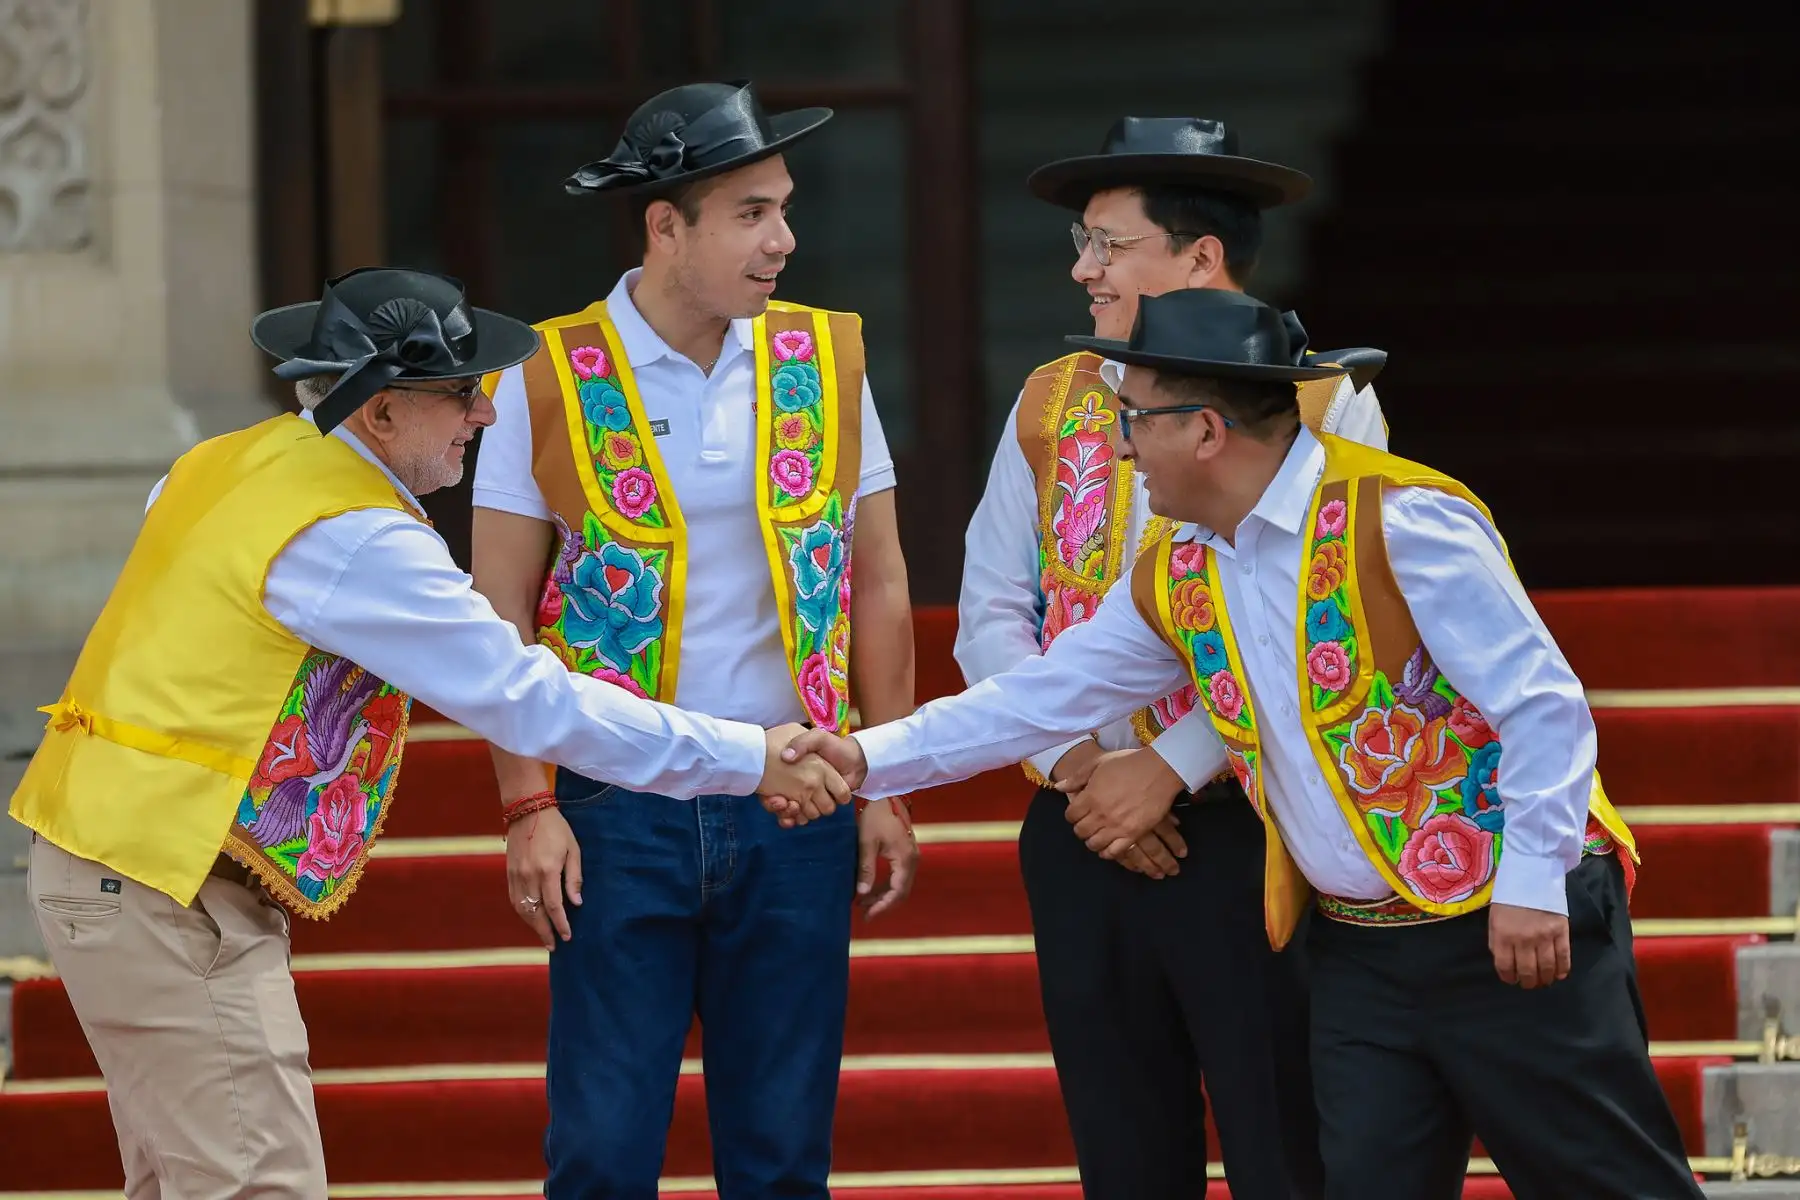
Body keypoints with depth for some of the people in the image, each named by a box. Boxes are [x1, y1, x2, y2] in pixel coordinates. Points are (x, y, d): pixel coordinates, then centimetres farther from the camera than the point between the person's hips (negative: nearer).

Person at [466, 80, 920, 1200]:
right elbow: (502, 620, -1)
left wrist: (887, 790, 5)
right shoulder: (550, 381, -4)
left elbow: (878, 586, 9)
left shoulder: (827, 360, 4)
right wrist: (529, 809, -8)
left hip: (796, 814, 2)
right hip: (622, 815, -2)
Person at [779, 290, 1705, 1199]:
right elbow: (1040, 699, 16)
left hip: (1511, 929, -7)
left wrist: (1530, 884, -20)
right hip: (1355, 949, 7)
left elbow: (1544, 706, -17)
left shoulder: (1397, 520, -16)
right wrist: (868, 758, 13)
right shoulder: (1177, 578, 8)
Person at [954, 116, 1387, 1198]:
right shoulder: (1051, 406, 11)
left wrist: (1166, 768, -16)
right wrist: (1075, 765, -8)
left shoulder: (1324, 403, -4)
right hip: (1083, 837, 5)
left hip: (1249, 834, -5)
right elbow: (992, 614, 7)